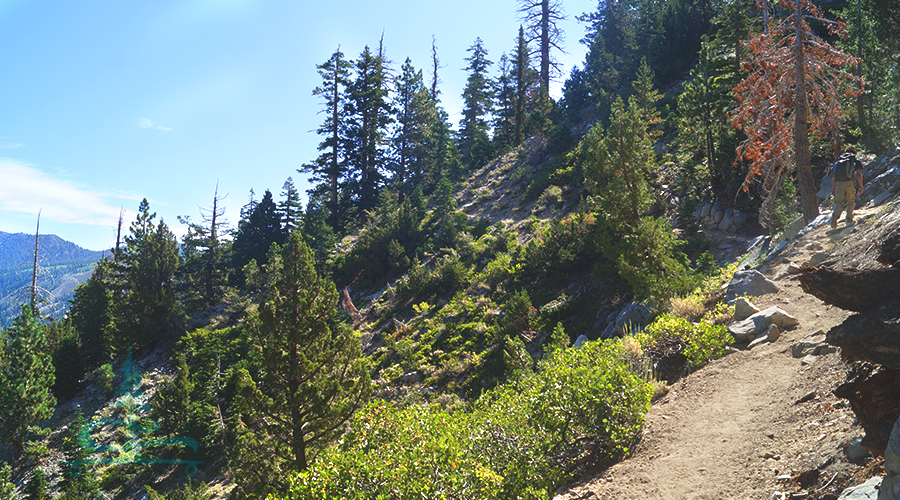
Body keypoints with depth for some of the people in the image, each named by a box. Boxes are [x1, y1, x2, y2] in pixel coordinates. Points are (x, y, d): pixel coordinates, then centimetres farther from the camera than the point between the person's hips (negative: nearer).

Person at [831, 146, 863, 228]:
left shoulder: (838, 161, 23)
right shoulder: (856, 161, 14)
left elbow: (833, 177, 19)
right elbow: (859, 174, 3)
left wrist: (833, 188, 22)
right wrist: (861, 187, 6)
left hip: (838, 183, 2)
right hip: (849, 182, -2)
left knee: (839, 202, 4)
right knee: (850, 201, 14)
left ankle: (835, 215, -22)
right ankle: (849, 219, 6)